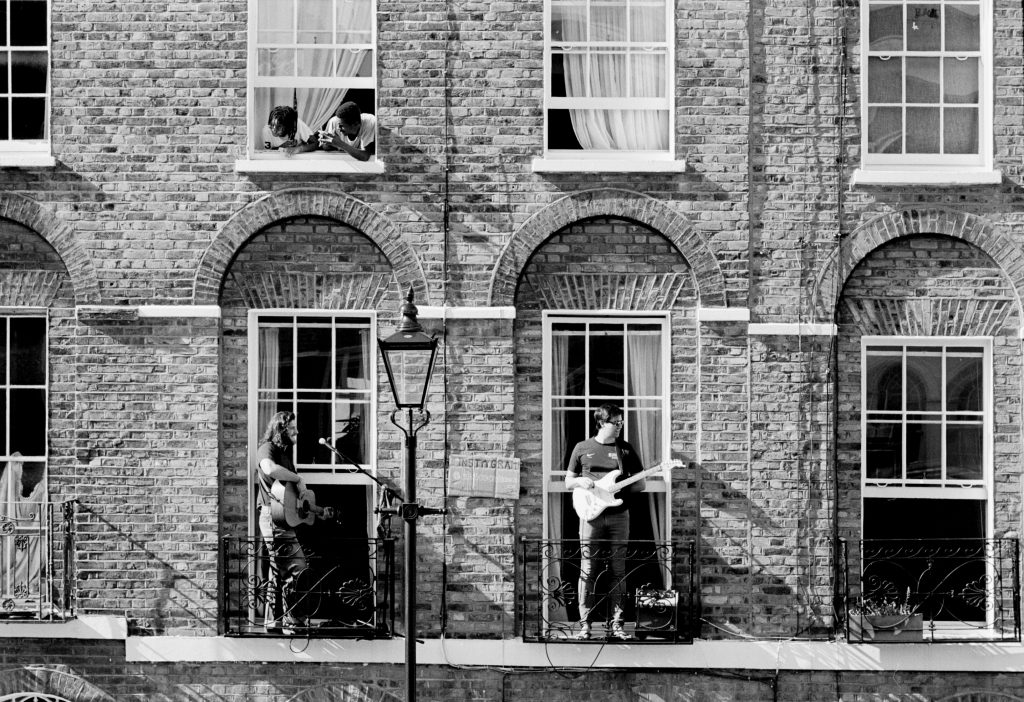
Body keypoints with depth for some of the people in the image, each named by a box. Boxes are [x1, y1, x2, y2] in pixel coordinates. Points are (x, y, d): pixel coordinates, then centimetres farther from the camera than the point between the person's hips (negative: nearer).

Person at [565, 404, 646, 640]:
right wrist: (580, 481, -8)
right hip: (591, 515, -1)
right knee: (587, 570, -3)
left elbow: (640, 484, 11)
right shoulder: (582, 448, 8)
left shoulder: (626, 449, 9)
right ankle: (584, 624, 1)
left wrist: (620, 487, -7)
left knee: (618, 571, 1)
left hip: (618, 515, 1)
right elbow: (568, 482, 14)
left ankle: (616, 625, 5)